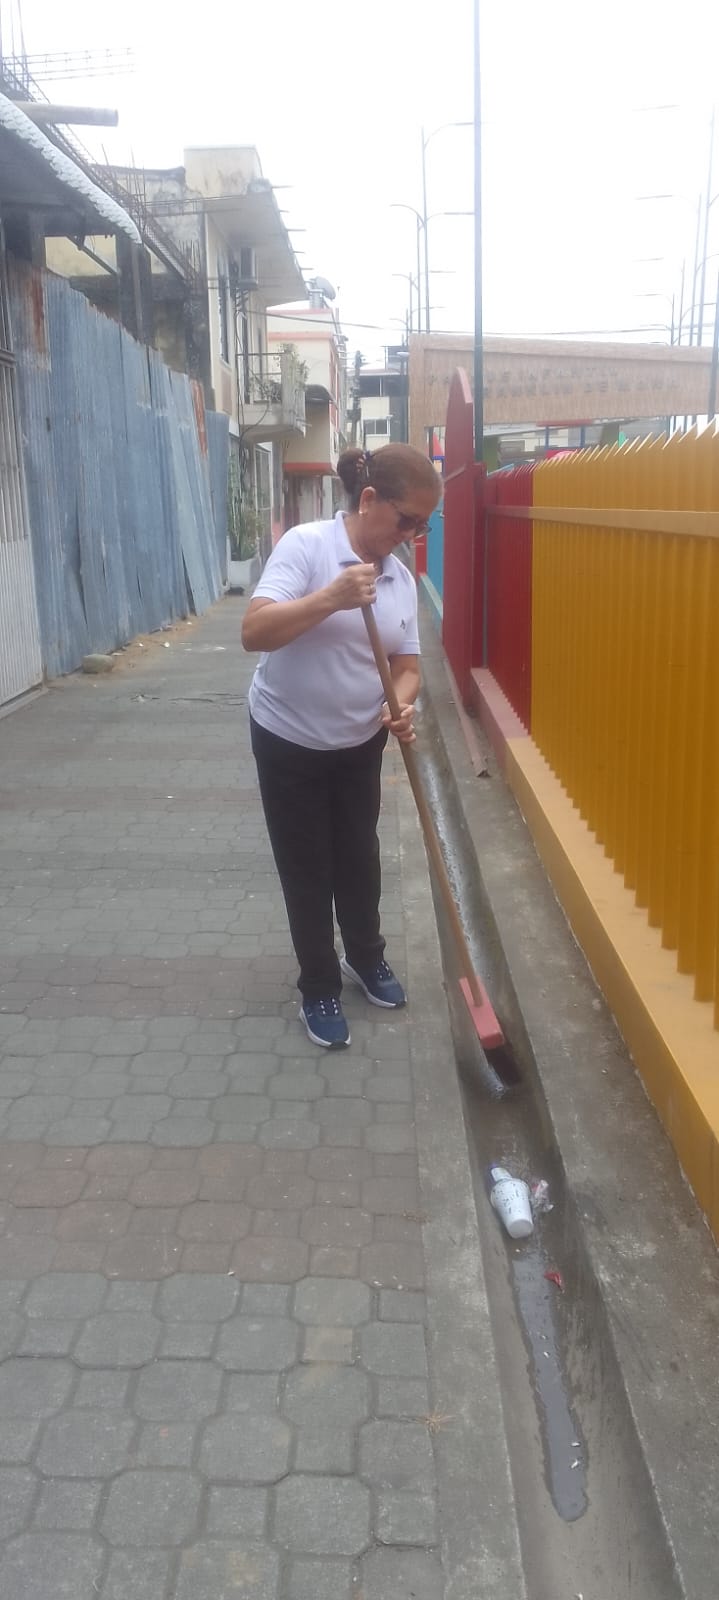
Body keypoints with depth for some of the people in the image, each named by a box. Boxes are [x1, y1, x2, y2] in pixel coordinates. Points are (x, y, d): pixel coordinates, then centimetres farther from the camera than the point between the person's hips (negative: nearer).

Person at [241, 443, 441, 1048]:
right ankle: (319, 987, 24)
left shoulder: (401, 579, -1)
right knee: (307, 871, 6)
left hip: (360, 744, 5)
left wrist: (400, 706, -20)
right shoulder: (305, 545, -19)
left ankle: (366, 957, 41)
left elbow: (407, 665, 2)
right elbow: (254, 632, -28)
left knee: (360, 858, 18)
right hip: (289, 742, -5)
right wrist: (331, 598, -39)